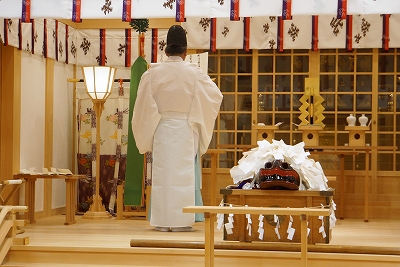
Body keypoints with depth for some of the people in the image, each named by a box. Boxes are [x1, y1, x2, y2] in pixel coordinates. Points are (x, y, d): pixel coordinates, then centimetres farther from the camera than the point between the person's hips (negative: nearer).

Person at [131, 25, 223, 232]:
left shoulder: (153, 73, -3)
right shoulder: (194, 74, -7)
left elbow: (143, 106, 0)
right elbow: (216, 96, -2)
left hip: (161, 131, 1)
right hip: (186, 131, -1)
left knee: (162, 174, 7)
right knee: (184, 174, 4)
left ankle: (162, 221, 8)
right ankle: (181, 220, 3)